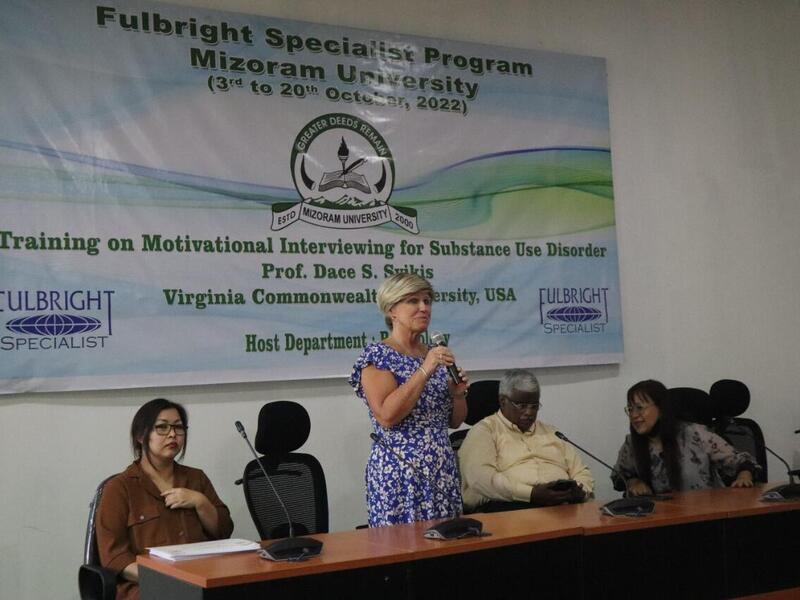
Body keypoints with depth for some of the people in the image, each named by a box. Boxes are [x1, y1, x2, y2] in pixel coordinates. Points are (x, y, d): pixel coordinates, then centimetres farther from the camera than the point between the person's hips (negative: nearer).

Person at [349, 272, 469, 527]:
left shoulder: (435, 354, 11)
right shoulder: (377, 355, -7)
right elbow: (386, 416, -20)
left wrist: (458, 393, -4)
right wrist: (424, 371, -20)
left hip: (443, 470, 6)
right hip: (399, 474, -6)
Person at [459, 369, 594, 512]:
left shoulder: (551, 432, 29)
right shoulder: (484, 431, 8)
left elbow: (582, 473, 27)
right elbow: (480, 477, -9)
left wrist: (580, 491, 1)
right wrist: (531, 494, -19)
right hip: (507, 506, -5)